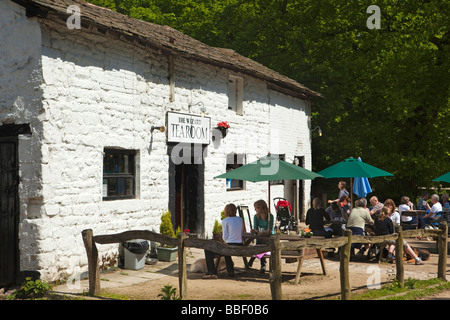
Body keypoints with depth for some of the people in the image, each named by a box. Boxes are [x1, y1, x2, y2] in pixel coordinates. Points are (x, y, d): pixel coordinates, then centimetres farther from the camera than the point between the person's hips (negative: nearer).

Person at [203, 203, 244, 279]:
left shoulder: (225, 221, -7)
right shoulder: (240, 220, 9)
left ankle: (211, 272, 1)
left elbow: (225, 237, -8)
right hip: (240, 246, 6)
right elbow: (242, 234, 12)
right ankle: (231, 271, 41)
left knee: (208, 250, 9)